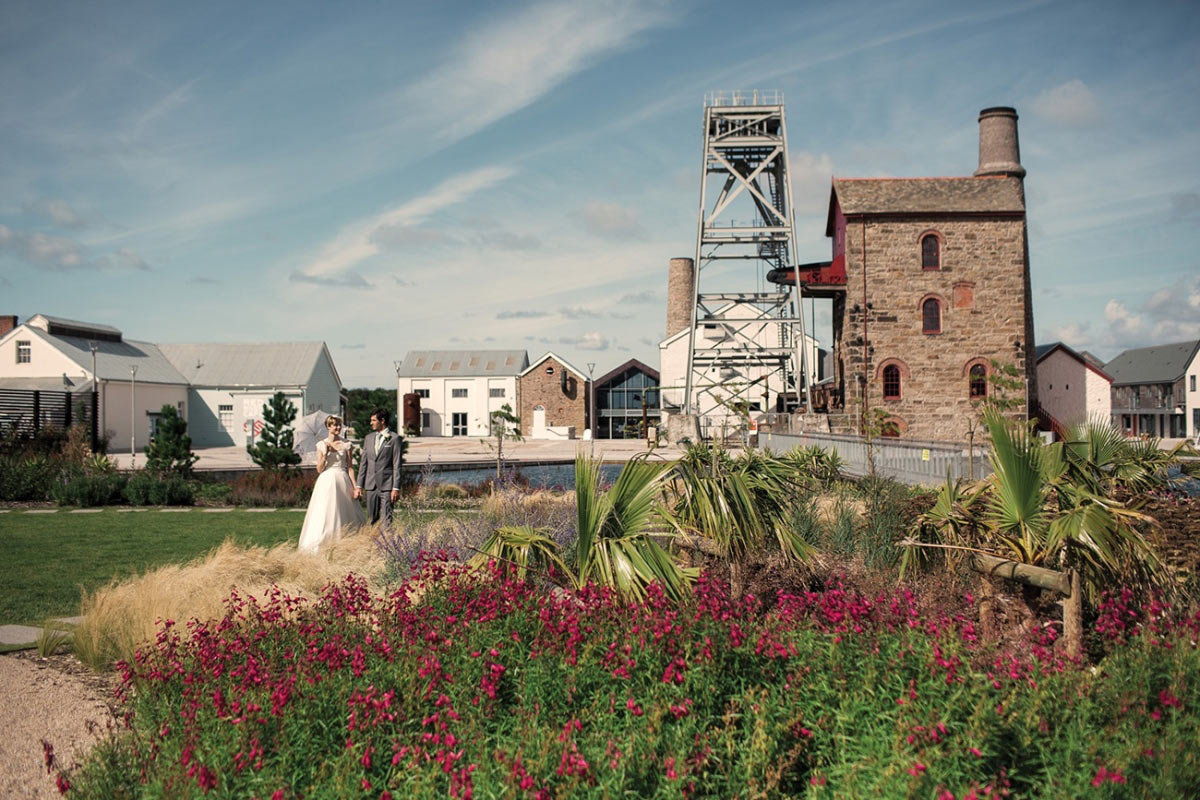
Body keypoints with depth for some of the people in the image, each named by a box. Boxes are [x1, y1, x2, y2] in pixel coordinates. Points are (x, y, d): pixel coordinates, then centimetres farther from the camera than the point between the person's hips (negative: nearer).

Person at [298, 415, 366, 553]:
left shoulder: (346, 444, 5)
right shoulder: (321, 445, 4)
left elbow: (350, 467, 5)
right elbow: (319, 469, 2)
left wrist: (354, 487, -2)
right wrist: (326, 453, -11)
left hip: (342, 482, 1)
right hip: (327, 482, -1)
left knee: (344, 514, 1)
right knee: (325, 513, -4)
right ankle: (322, 546, 1)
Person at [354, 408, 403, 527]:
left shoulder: (394, 438, -3)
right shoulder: (368, 438, 13)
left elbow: (397, 465, -6)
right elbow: (363, 463, 14)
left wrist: (396, 488, -11)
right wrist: (359, 486, 8)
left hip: (386, 486, -5)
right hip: (371, 485, 5)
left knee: (387, 520, -7)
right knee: (372, 519, 8)